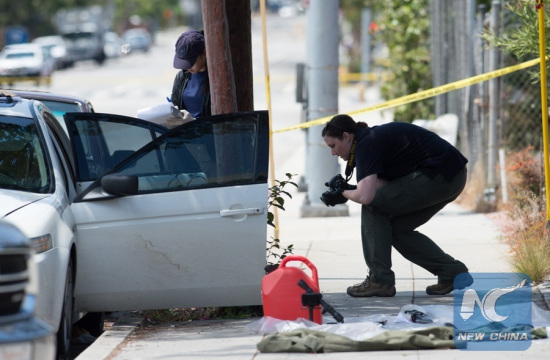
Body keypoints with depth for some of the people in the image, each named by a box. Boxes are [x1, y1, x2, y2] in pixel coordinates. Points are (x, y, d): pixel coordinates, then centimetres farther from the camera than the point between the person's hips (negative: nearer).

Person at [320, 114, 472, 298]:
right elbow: (383, 186, 18)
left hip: (439, 176, -10)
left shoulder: (366, 145, -13)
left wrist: (343, 193, -4)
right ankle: (453, 272, 14)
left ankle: (380, 281, -2)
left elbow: (366, 196, -25)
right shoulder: (373, 137, 17)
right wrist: (349, 188, 6)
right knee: (398, 228, 15)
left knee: (373, 207, -6)